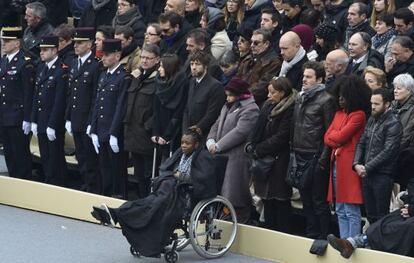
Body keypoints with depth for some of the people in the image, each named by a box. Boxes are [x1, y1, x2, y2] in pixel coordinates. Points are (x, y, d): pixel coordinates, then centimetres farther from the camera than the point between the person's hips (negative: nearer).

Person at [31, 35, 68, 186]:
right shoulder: (41, 68, 11)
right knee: (45, 159, 12)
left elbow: (60, 101, -16)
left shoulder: (62, 71, -14)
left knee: (56, 160, 0)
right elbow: (36, 96, 14)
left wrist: (52, 125, -17)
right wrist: (34, 121, 10)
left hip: (55, 124, -7)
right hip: (41, 123, 7)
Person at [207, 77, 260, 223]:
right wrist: (211, 141, -1)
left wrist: (218, 146, -16)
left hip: (238, 160, -9)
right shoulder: (228, 107, 21)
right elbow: (217, 125, 20)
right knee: (221, 193, 11)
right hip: (223, 156, 9)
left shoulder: (250, 109, -9)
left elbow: (240, 132, -19)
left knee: (235, 198, -9)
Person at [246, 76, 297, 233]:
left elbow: (281, 136, -16)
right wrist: (250, 145, -3)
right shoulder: (268, 106, 14)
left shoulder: (290, 109, -12)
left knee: (280, 201, -4)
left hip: (280, 162, -8)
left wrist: (258, 150, -13)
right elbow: (258, 128, 15)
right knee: (267, 201, 11)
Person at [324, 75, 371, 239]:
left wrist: (333, 135, 8)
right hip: (336, 163, 8)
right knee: (340, 210, 10)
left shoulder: (359, 115, -8)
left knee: (351, 211, -7)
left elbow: (340, 137, -12)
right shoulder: (339, 114, 18)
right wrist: (337, 138, -7)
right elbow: (327, 138, 11)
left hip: (349, 164, -8)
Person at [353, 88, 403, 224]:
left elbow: (388, 151, -16)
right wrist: (357, 164, -2)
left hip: (382, 176, -7)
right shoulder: (371, 120, 14)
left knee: (381, 216, -3)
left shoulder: (393, 124, -10)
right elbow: (361, 143, 14)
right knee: (370, 215, 12)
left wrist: (367, 167, -15)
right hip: (367, 174, 7)